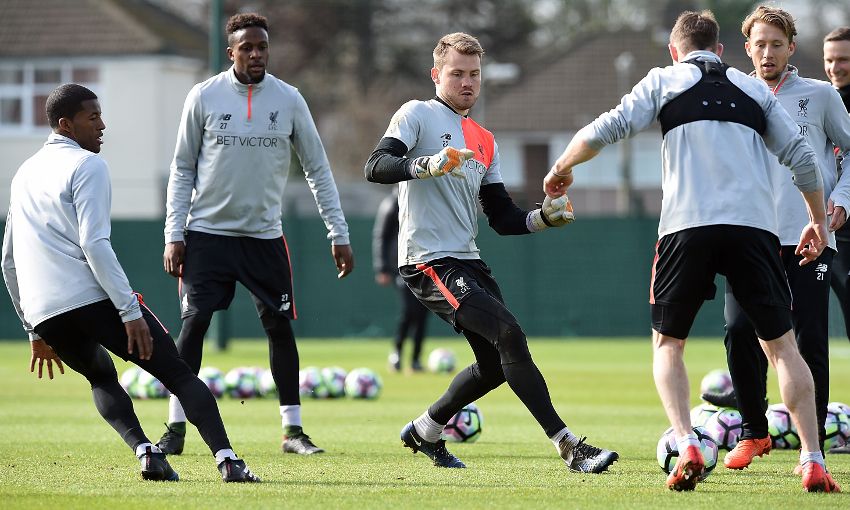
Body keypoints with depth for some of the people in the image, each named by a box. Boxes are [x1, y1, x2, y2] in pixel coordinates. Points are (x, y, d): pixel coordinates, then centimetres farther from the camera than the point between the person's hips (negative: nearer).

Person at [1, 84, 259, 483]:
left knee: (101, 375, 29)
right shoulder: (87, 165, -1)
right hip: (92, 298, -7)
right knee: (178, 374, -2)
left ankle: (144, 450, 4)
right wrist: (130, 311, -15)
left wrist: (35, 331, 30)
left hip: (43, 314, 7)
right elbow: (94, 245, -13)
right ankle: (226, 459, -19)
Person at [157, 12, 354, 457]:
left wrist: (339, 235, 2)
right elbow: (182, 169, 3)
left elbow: (318, 170, 5)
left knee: (280, 327, 0)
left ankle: (292, 430, 9)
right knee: (194, 323, -7)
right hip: (208, 233, -2)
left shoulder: (288, 99, 0)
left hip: (265, 236, 2)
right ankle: (175, 429, 1)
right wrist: (174, 235, -4)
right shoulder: (204, 97, -3)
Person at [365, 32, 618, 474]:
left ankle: (424, 432, 31)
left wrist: (543, 217, -2)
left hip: (467, 262, 9)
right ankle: (570, 448, -22)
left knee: (496, 364, 10)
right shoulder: (418, 115, -1)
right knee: (509, 334, -20)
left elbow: (503, 219, 17)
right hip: (429, 262, -9)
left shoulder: (485, 142, 20)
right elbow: (376, 167, -16)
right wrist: (428, 164, -32)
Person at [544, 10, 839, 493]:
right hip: (755, 225, 1)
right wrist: (819, 221, 28)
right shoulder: (756, 90, 20)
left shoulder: (663, 81, 13)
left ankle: (687, 447, -6)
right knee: (782, 345, 9)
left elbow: (607, 129, 4)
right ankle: (814, 462, -1)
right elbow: (802, 156, 16)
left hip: (687, 226, -1)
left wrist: (561, 168, 21)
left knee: (668, 342, 15)